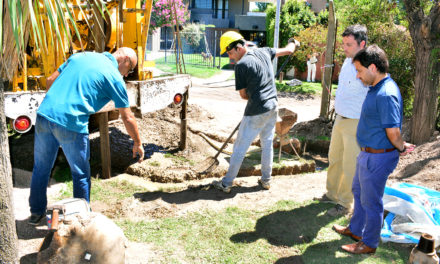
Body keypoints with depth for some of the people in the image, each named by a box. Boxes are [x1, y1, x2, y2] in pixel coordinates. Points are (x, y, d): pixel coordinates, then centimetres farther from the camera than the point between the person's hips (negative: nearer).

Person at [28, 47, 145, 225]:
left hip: (44, 115, 6)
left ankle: (36, 212, 37)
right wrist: (138, 143, 14)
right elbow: (127, 117, 2)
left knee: (41, 169, 21)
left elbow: (50, 80, 21)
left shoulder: (80, 56, 18)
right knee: (81, 175, 13)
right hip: (71, 124, -6)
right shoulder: (114, 77, 0)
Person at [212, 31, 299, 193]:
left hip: (256, 113, -7)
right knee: (267, 145, 19)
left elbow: (243, 94, -7)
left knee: (239, 148, 3)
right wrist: (293, 43, 42)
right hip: (273, 108, 7)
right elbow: (288, 51, 20)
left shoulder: (241, 65, -14)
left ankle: (226, 184, 12)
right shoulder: (264, 52, 5)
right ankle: (266, 180, 30)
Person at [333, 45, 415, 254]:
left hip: (378, 158, -10)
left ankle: (369, 243, 26)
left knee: (370, 201, 7)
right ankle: (355, 229, 45)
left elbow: (393, 131, -27)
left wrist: (400, 148, -9)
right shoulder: (377, 88, 6)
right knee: (359, 191, 25)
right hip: (368, 154, 10)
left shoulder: (386, 94, -28)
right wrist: (400, 146, 10)